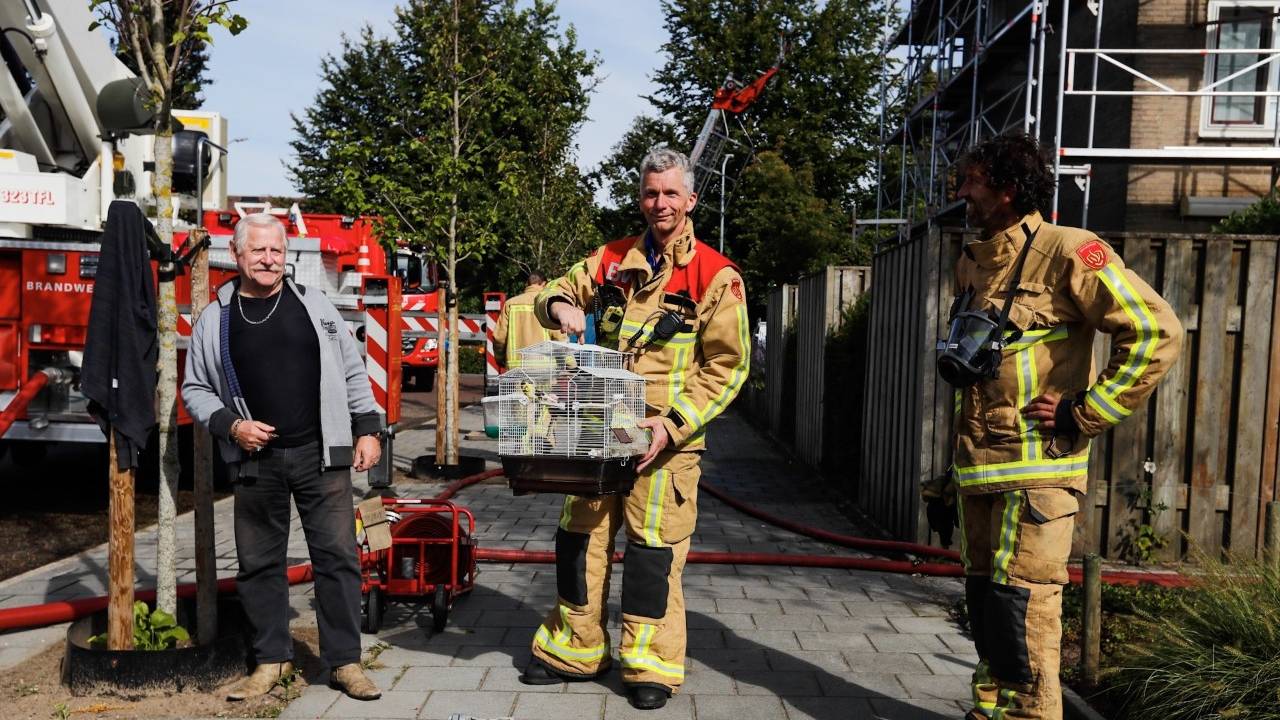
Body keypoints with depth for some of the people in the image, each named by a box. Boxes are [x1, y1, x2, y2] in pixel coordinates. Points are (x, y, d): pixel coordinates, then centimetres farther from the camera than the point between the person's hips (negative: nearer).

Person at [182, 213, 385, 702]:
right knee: (259, 563, 9)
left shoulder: (314, 304, 6)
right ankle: (272, 659, 24)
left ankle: (344, 662, 11)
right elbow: (194, 389, 11)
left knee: (337, 556, 0)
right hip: (256, 460, 1)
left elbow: (352, 371, 7)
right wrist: (230, 425, -5)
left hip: (321, 455, -1)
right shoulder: (215, 318, 6)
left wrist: (367, 430, 1)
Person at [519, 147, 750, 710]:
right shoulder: (612, 259, 10)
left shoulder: (716, 276, -4)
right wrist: (561, 305, -6)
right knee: (579, 538, 11)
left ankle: (649, 666, 17)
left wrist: (674, 424, -16)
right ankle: (575, 650, 28)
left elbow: (727, 366, -7)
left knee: (653, 550, 0)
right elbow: (558, 291, 20)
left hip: (665, 438, -4)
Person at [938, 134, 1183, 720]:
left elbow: (1156, 332, -14)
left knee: (1022, 601, -5)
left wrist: (1085, 412, -14)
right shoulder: (972, 262, 13)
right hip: (977, 462, 8)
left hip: (1036, 464, -8)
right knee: (983, 596, 15)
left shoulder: (1066, 253, -11)